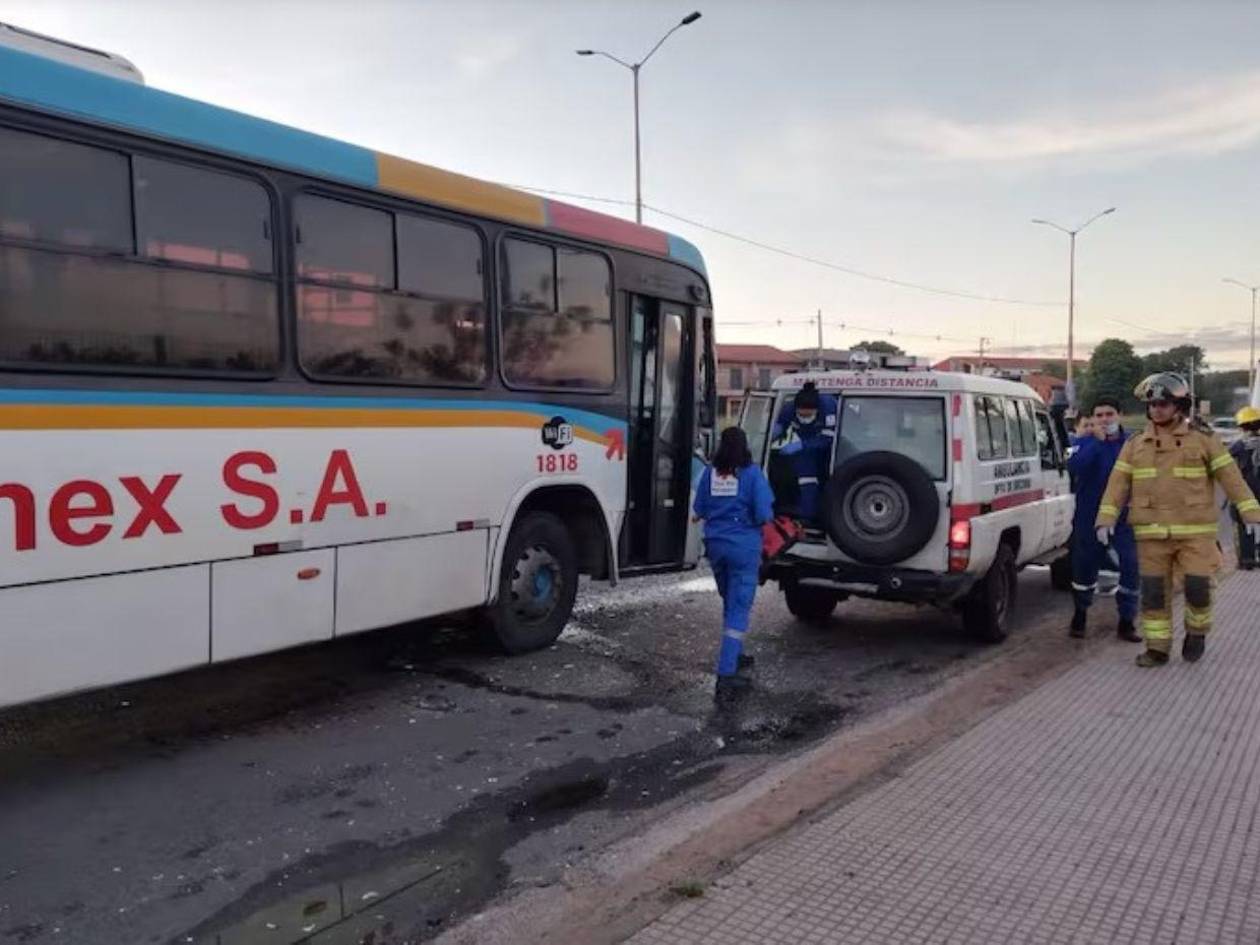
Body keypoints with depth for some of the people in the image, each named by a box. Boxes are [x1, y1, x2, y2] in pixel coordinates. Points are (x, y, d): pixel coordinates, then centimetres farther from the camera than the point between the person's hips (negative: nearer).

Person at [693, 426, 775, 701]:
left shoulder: (710, 472, 1)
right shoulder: (751, 473, -10)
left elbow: (698, 509, 7)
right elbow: (764, 515, -14)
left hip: (715, 545, 5)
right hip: (744, 547, -5)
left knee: (730, 604, 23)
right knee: (739, 609, -2)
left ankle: (733, 657, 39)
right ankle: (726, 676, -8)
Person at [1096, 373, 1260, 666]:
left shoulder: (1203, 439, 1)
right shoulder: (1135, 445, 8)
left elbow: (1231, 477, -1)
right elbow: (1118, 483, 3)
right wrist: (1106, 518, -8)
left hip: (1195, 532, -2)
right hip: (1151, 534, 2)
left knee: (1198, 587, -3)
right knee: (1153, 592, 5)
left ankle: (1197, 632, 25)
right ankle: (1157, 648, 16)